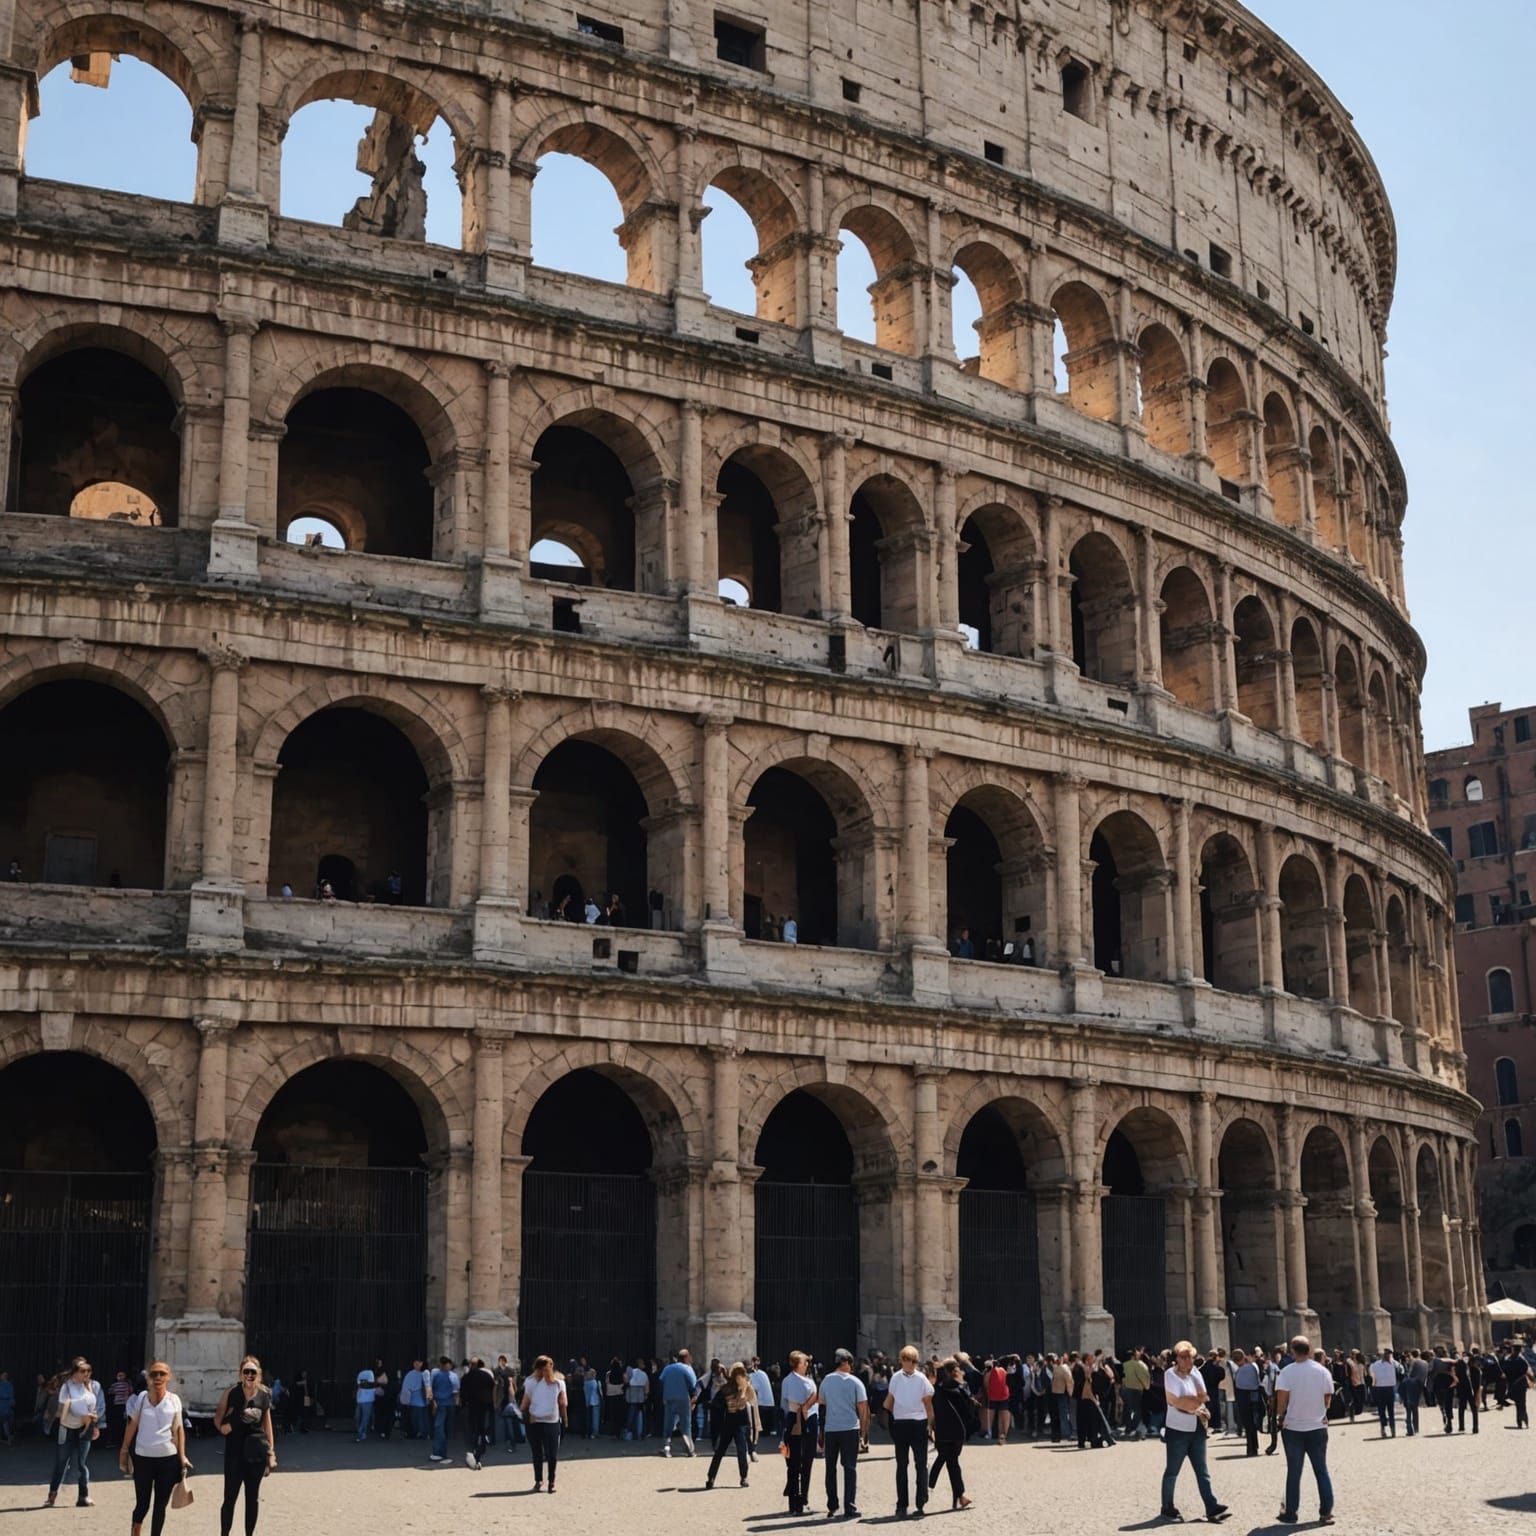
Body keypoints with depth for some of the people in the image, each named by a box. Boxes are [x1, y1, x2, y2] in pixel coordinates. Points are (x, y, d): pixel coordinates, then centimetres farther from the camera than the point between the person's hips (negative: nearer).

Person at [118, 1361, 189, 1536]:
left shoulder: (174, 1400, 0)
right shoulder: (139, 1399, -5)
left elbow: (179, 1429, 5)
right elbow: (131, 1426, 3)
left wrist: (182, 1456, 2)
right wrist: (124, 1451, 5)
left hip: (168, 1458, 1)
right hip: (143, 1457, -1)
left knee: (161, 1505, 7)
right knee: (142, 1504, 4)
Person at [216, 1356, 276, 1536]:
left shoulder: (264, 1395, 2)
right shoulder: (231, 1393, -5)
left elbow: (267, 1423, 9)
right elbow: (218, 1418, 3)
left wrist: (271, 1451, 8)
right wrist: (222, 1427, -18)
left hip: (257, 1451, 2)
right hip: (234, 1450, -2)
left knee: (253, 1497, 10)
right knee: (230, 1497, -2)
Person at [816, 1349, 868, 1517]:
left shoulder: (826, 1380, 5)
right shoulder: (855, 1382, -3)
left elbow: (821, 1402, 12)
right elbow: (863, 1409, -3)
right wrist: (864, 1432, 4)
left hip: (830, 1429, 2)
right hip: (850, 1428, -2)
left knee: (831, 1468, 12)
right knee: (850, 1468, 2)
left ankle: (832, 1506, 14)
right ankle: (850, 1508, -1)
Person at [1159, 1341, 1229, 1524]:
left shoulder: (1195, 1373, 9)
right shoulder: (1170, 1375, -11)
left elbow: (1203, 1397, 1)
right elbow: (1176, 1402, -18)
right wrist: (1197, 1406, -10)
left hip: (1196, 1429, 6)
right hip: (1178, 1430, -6)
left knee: (1202, 1472, 5)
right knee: (1172, 1472, 4)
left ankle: (1212, 1508, 3)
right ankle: (1167, 1509, 14)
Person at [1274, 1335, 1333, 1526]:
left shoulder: (1287, 1372, -12)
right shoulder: (1323, 1371, -3)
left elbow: (1281, 1401, -14)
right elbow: (1328, 1400, 3)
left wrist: (1281, 1416, 5)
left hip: (1293, 1428, -2)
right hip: (1318, 1427, 2)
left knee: (1294, 1472, 7)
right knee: (1321, 1471, 11)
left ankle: (1290, 1514, 11)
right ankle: (1326, 1512, 8)